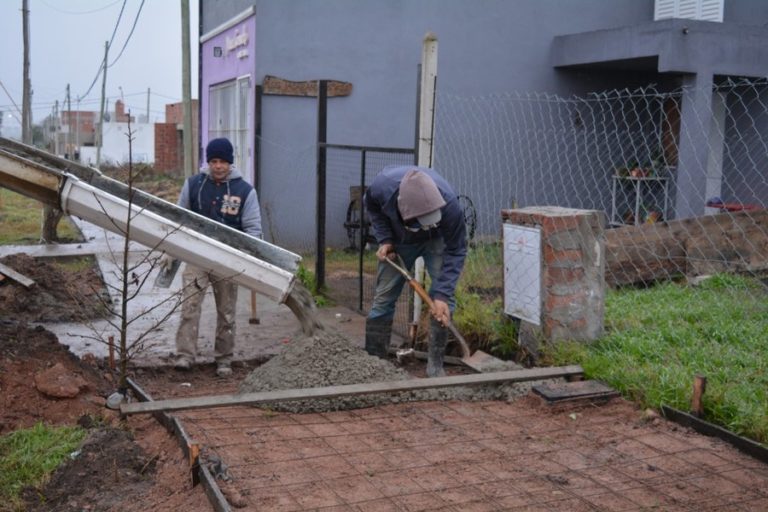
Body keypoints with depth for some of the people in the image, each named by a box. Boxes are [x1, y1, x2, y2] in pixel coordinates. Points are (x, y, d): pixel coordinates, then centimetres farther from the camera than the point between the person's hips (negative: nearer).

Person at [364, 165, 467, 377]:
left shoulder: (448, 203, -42)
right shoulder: (383, 185, -38)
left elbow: (455, 251, -29)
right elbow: (372, 206, -10)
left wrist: (442, 293, -36)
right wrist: (385, 239, -20)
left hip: (436, 240, -1)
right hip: (399, 240, 2)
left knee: (444, 296, -16)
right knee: (383, 299, 0)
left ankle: (435, 365, -5)